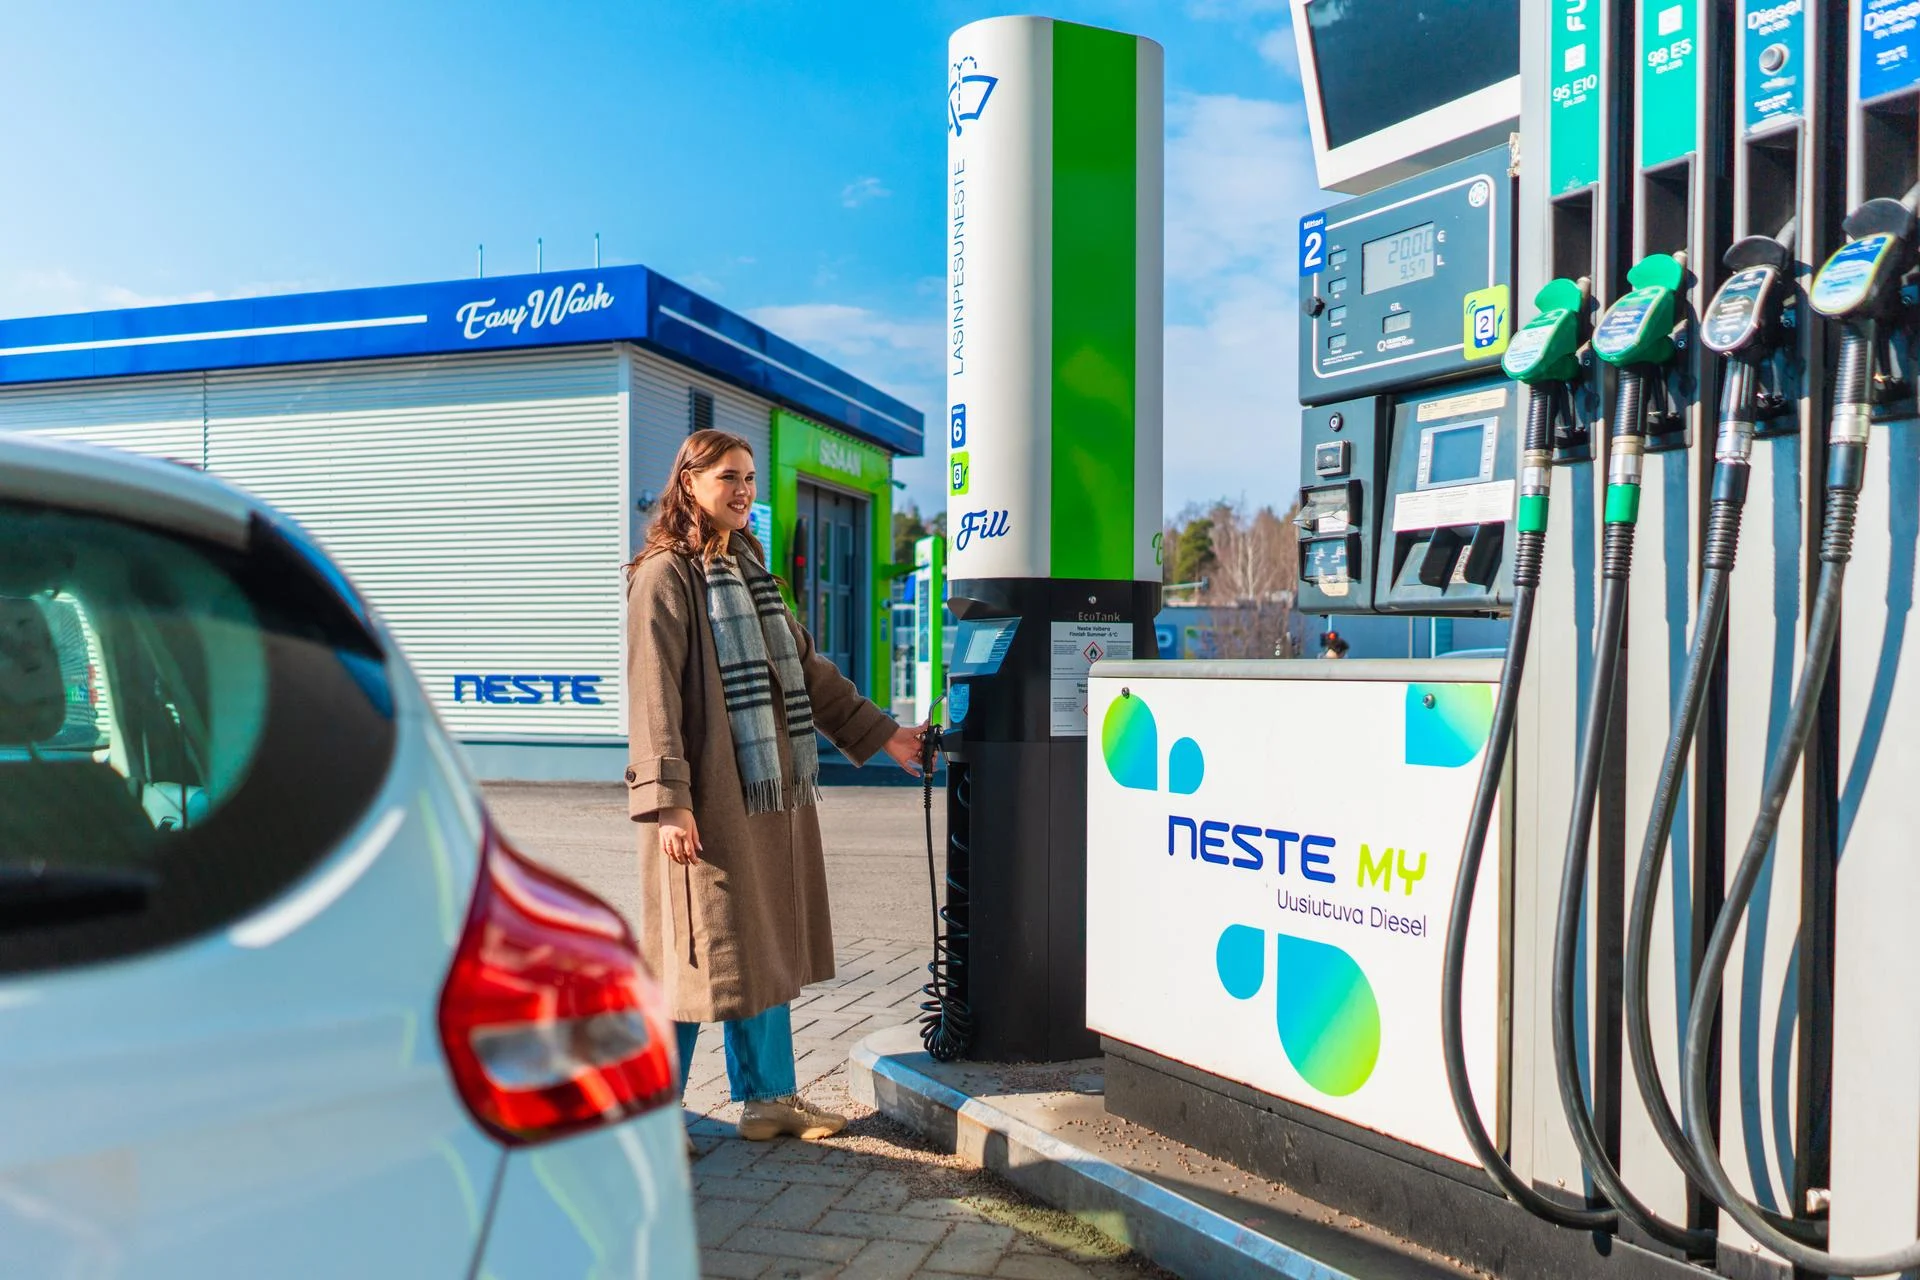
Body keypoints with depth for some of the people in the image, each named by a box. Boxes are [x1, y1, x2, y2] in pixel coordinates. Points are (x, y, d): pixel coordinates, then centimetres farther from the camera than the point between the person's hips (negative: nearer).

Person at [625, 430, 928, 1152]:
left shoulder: (750, 569, 17)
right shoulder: (665, 575, -8)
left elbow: (805, 668, 22)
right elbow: (653, 695, -14)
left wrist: (879, 735, 20)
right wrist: (667, 801, -21)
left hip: (772, 792, 8)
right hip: (709, 800, -8)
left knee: (767, 948, 14)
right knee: (702, 951, -1)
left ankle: (767, 1098, 26)